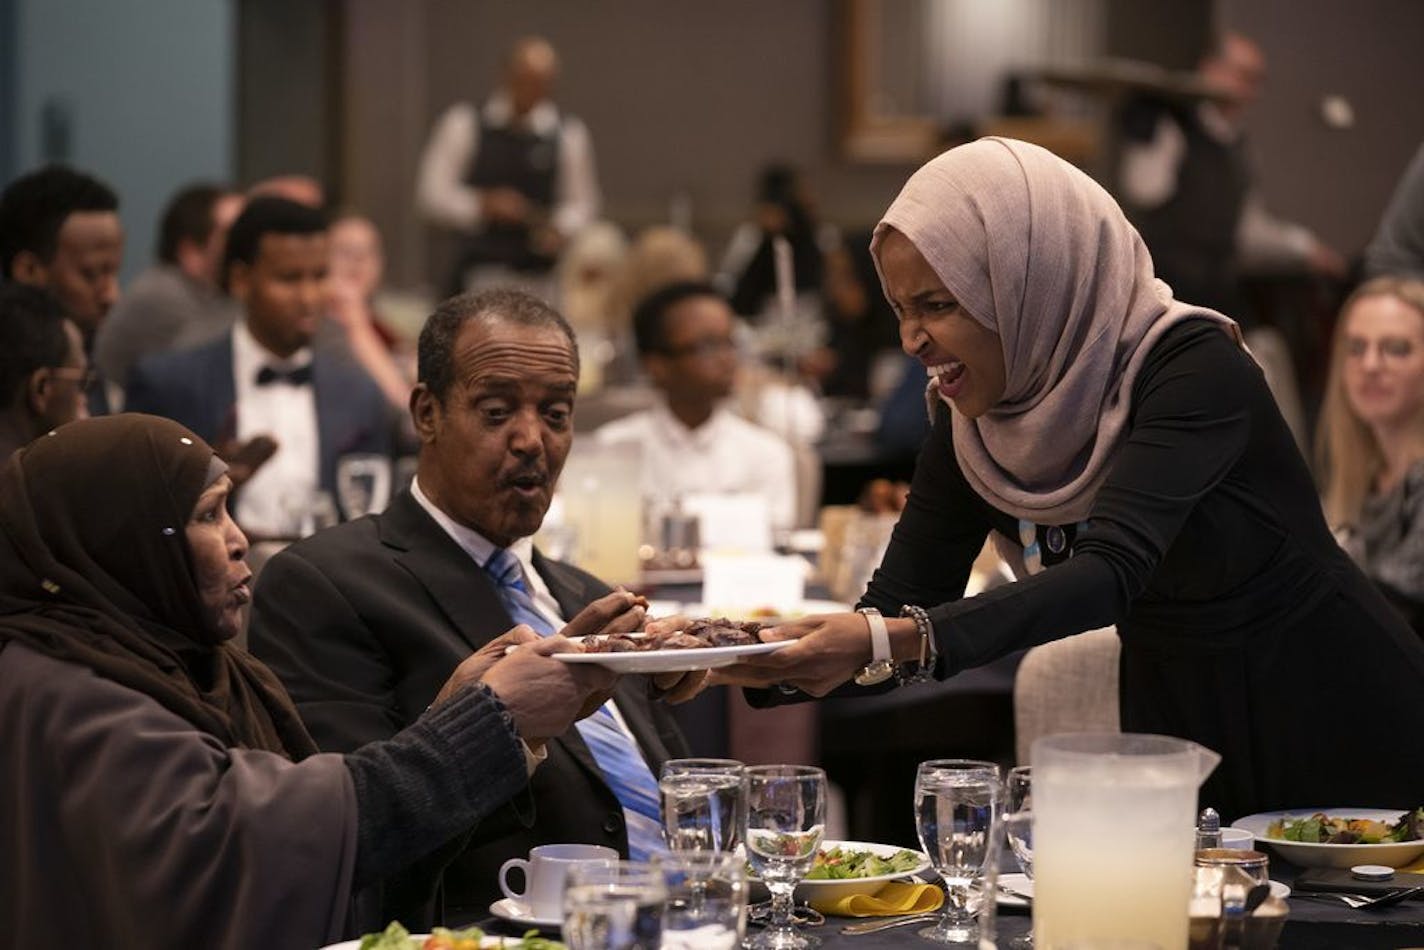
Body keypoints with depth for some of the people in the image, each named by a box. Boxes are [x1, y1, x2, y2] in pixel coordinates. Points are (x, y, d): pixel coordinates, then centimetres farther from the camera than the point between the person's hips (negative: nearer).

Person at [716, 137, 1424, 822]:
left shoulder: (1193, 363, -24)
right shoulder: (968, 427, -6)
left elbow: (1113, 571, -37)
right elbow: (895, 609, -7)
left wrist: (893, 640, -48)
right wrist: (744, 660, -27)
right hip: (1179, 735, 5)